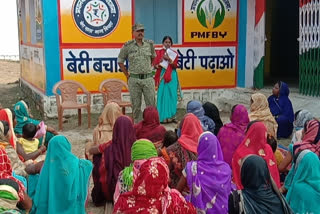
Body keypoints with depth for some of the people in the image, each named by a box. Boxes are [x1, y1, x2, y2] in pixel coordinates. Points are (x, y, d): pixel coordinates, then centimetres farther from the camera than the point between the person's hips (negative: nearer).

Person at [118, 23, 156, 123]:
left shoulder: (149, 44, 5)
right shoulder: (128, 46, -1)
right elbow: (120, 61, 9)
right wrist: (127, 75, 6)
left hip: (148, 78, 1)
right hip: (134, 79, -1)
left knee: (151, 104, 1)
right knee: (136, 105, 4)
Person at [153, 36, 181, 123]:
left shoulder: (174, 53, 7)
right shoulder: (159, 52, 6)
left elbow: (175, 66, -3)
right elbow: (155, 65, 3)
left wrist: (169, 59, -17)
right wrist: (160, 64, -16)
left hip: (171, 77, 1)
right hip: (162, 76, -1)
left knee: (171, 95, 0)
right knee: (162, 95, -4)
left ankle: (171, 116, 8)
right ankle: (163, 117, 0)